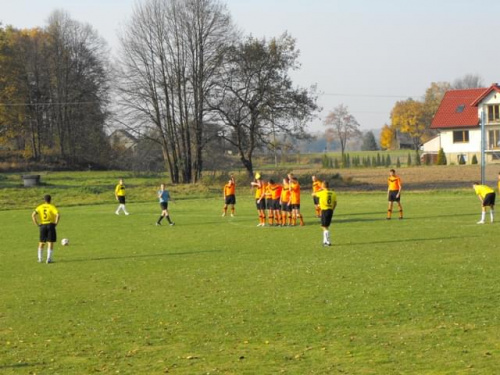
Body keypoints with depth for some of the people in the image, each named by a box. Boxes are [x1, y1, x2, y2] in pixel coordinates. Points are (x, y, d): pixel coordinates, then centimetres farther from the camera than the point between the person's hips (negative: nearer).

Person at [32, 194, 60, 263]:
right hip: (51, 225, -3)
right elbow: (58, 215, -19)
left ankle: (40, 258, 16)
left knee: (41, 242, 16)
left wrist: (37, 224, -1)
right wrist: (56, 223, -8)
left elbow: (33, 215, -6)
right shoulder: (52, 207, -4)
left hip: (42, 226, 3)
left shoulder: (40, 207, 5)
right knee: (50, 242, 1)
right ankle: (49, 259, -4)